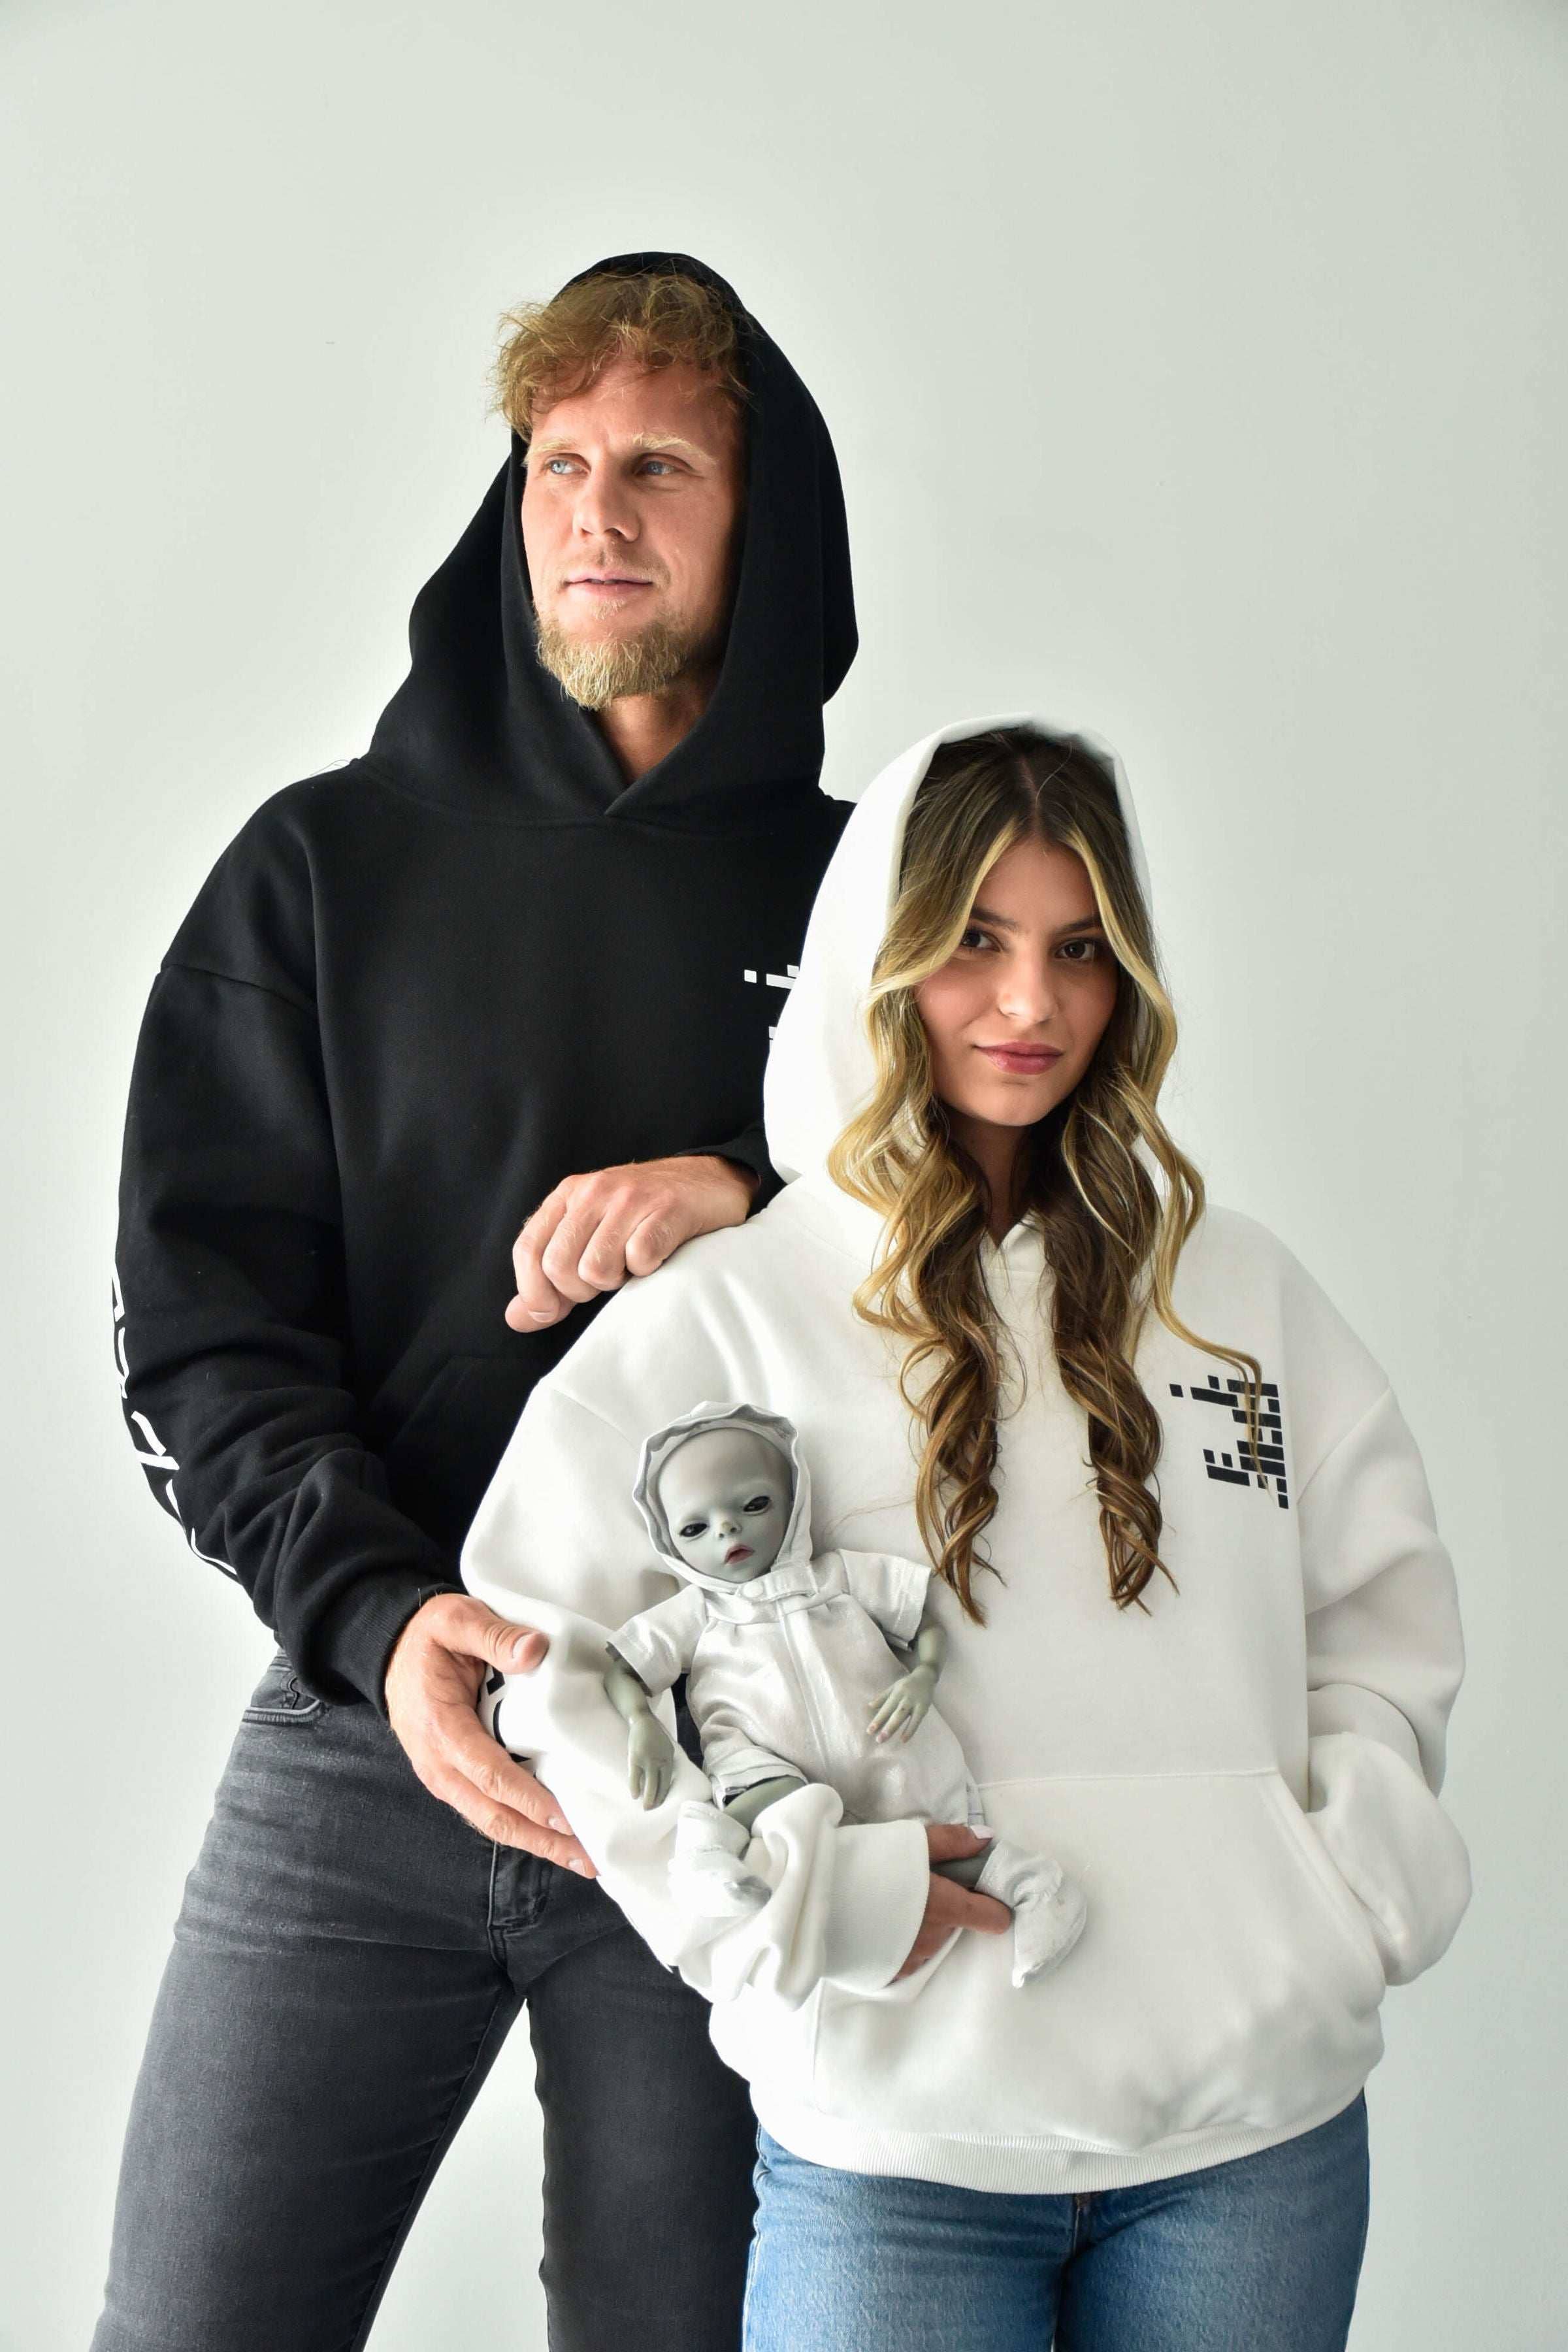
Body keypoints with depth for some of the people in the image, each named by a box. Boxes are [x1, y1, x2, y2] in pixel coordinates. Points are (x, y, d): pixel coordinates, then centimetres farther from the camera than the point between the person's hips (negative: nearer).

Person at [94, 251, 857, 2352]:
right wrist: (378, 1615, -16)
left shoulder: (862, 886, 7)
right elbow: (197, 1325, 0)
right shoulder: (326, 864, 6)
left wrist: (760, 1197, -12)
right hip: (359, 1729, 1)